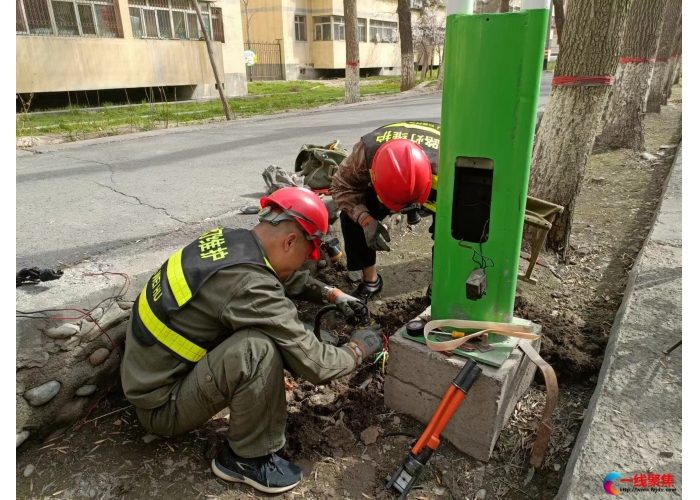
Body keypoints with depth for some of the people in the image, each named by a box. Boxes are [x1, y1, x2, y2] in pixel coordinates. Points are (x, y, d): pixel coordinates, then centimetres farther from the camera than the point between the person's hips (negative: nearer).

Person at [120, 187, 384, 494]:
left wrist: (333, 294, 12)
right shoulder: (250, 285, -32)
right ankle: (247, 459, -6)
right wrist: (359, 348, -5)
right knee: (259, 348, -30)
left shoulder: (228, 239, -6)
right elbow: (315, 365, -24)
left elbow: (284, 278, 16)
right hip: (160, 404, -8)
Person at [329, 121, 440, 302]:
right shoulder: (366, 151, -41)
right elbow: (341, 186, -24)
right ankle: (370, 280, 2)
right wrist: (365, 219, -41)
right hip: (387, 183, 2)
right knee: (351, 216, -17)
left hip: (439, 185, -2)